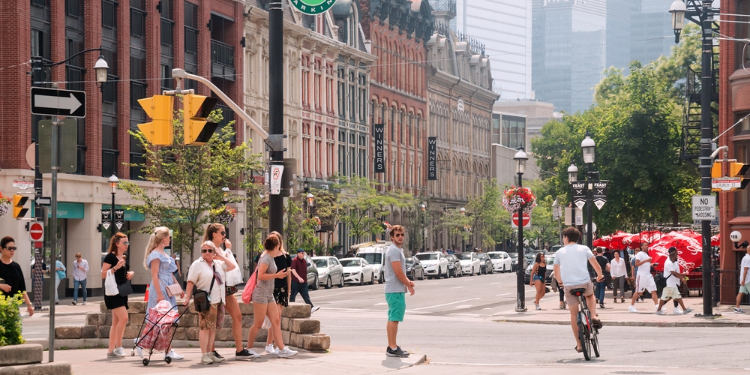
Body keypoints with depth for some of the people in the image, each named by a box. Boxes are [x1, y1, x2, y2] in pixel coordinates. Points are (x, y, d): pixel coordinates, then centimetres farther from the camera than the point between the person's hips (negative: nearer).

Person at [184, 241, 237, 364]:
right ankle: (204, 355, -7)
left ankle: (210, 354, 12)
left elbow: (232, 266, 14)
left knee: (213, 328, 8)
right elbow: (191, 282, -4)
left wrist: (221, 256, 11)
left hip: (220, 301, 6)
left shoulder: (218, 264, 18)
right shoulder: (197, 265, 0)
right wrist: (188, 298, -12)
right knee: (205, 327, -8)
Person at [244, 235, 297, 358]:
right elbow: (260, 276, -22)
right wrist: (277, 275, -19)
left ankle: (282, 349, 1)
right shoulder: (266, 258, -14)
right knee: (258, 324, -4)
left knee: (276, 321, 3)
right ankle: (249, 349, 5)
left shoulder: (270, 257, 14)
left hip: (269, 295, 10)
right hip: (261, 294, -10)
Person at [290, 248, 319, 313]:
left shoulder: (304, 261, 15)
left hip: (303, 282, 6)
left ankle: (311, 308, -14)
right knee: (293, 296, 3)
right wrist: (299, 278, -35)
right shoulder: (294, 261, -10)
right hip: (295, 282, -6)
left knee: (306, 296, -3)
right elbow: (293, 270, -22)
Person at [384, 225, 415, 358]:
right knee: (394, 319, -10)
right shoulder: (394, 250, -15)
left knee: (393, 319, 14)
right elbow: (398, 272, -20)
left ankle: (392, 347, 20)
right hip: (395, 291, -11)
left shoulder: (397, 250, 19)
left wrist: (408, 281, 5)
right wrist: (409, 285, -9)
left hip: (395, 290, 11)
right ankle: (392, 348, -11)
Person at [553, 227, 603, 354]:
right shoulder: (584, 249, 7)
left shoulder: (560, 252, 9)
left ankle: (579, 344, 11)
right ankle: (594, 316, 11)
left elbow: (556, 274, 14)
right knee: (590, 295, 35)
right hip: (585, 284, 0)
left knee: (574, 314, 10)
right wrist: (600, 276, 26)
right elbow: (597, 266, 7)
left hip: (569, 286, 0)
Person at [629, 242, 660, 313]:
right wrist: (646, 260, -22)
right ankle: (631, 306, 10)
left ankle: (656, 306, -8)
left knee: (653, 290, -3)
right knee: (638, 292, -1)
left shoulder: (646, 255, 19)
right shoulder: (640, 254, -8)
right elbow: (636, 264, -19)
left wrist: (651, 264, 12)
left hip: (648, 275, 8)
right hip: (641, 275, -8)